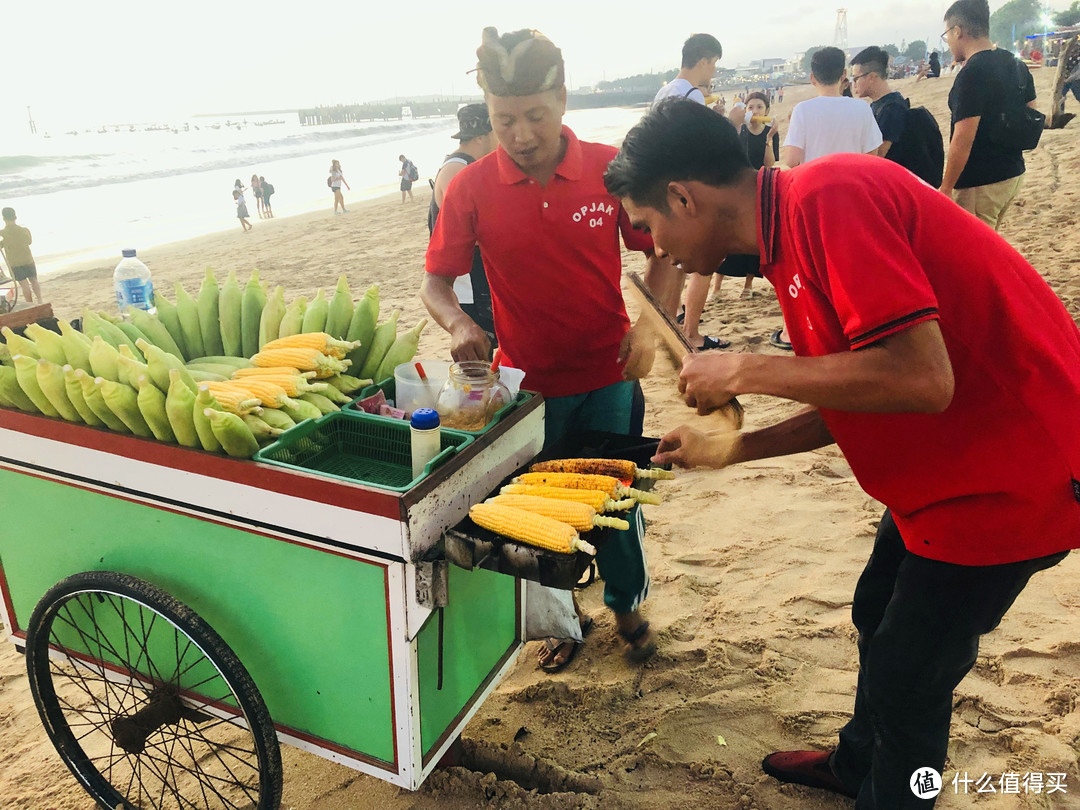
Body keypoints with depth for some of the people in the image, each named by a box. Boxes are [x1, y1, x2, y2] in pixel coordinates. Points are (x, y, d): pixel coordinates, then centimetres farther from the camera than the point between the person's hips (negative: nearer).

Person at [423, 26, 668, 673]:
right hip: (526, 384, 1)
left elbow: (662, 253, 0)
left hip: (608, 377, 0)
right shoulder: (472, 188, -9)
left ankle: (627, 606, 41)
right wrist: (459, 323, -25)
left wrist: (649, 325, -16)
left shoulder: (611, 168, -9)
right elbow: (436, 281, -3)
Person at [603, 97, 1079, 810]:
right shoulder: (793, 236, 5)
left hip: (1013, 472, -9)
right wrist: (730, 449, 11)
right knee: (878, 617, 24)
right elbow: (852, 401, 10)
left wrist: (745, 371, -23)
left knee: (907, 672, 6)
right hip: (953, 461, 9)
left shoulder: (830, 197, -26)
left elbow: (920, 378, -33)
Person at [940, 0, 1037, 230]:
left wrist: (946, 188, -16)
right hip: (1014, 174, 9)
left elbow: (963, 140, -23)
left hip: (981, 183, -9)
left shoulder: (971, 74, -19)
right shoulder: (1017, 65, 8)